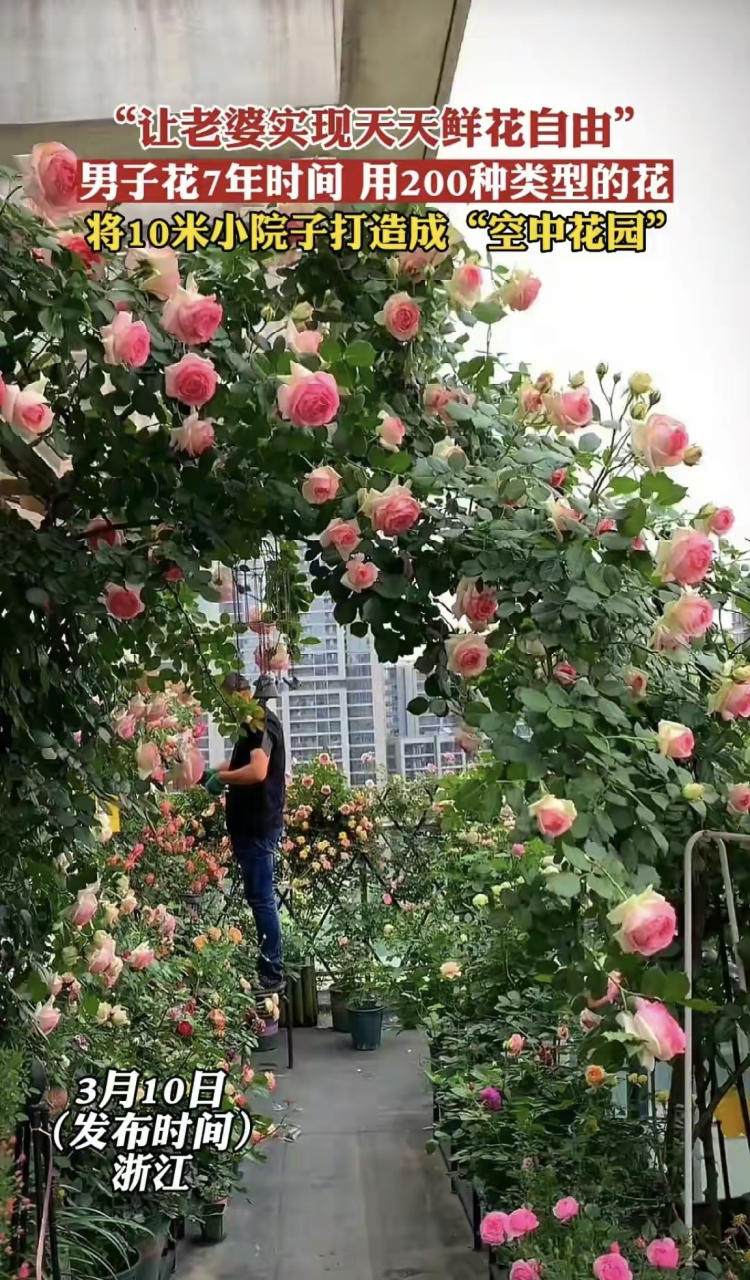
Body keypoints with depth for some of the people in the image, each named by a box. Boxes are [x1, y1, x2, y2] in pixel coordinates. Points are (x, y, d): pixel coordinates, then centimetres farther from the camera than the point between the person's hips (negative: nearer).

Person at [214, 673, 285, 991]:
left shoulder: (262, 722, -16)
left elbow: (257, 771, -28)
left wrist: (220, 777, -15)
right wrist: (217, 770, 11)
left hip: (259, 826, -10)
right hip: (252, 825, 10)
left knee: (261, 899, -5)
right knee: (259, 898, 15)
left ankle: (273, 974, 2)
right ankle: (268, 967, 23)